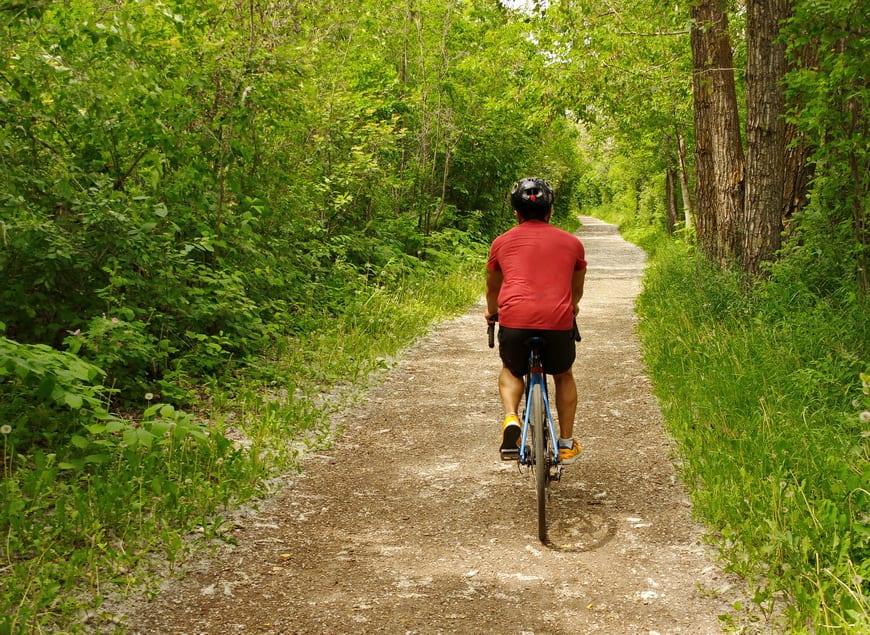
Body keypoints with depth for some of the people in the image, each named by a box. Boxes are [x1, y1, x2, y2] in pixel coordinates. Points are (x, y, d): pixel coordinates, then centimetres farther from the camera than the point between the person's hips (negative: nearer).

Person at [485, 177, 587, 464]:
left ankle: (511, 418, 2)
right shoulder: (571, 243, 20)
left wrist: (491, 312, 53)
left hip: (514, 319, 0)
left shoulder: (502, 242, 18)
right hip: (558, 322, 1)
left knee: (511, 371, 29)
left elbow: (493, 288, 32)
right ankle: (566, 443, 28)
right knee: (563, 376, 29)